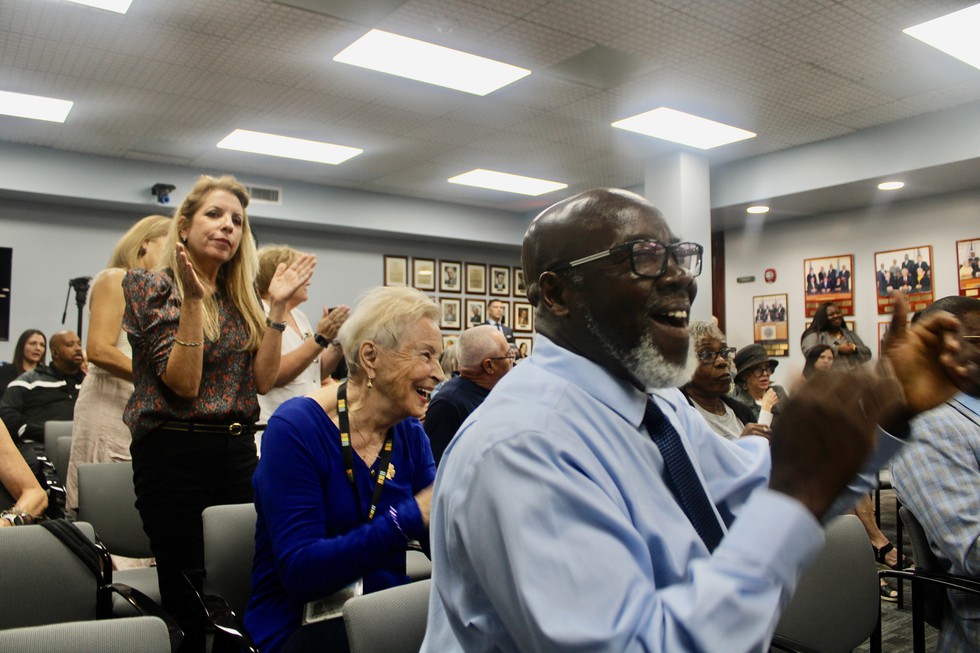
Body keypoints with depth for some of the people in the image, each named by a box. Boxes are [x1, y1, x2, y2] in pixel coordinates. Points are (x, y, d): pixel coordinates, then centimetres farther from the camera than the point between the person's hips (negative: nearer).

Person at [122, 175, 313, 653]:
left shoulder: (240, 299, 12)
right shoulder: (154, 287, -3)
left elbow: (263, 380, 0)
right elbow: (183, 384, -14)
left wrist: (277, 307, -5)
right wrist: (193, 300, -21)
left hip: (238, 451, 5)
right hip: (175, 452, -5)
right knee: (189, 600, 1)